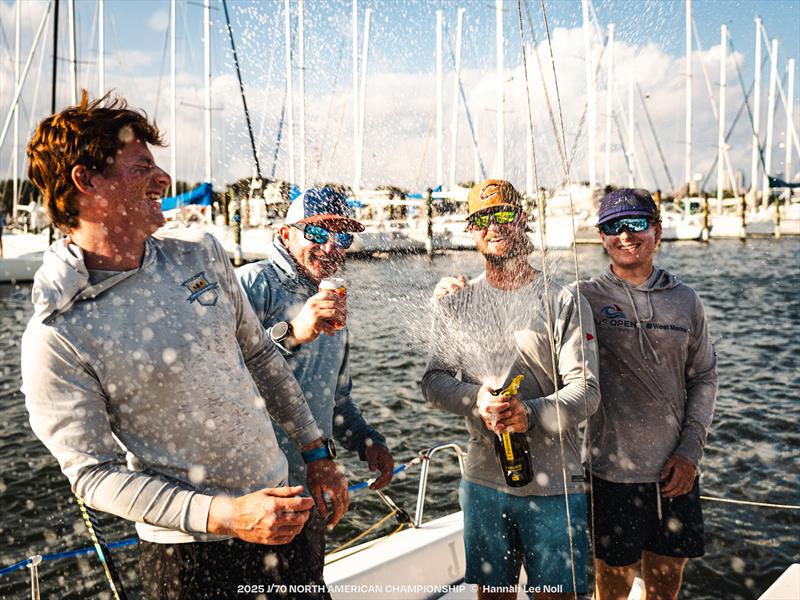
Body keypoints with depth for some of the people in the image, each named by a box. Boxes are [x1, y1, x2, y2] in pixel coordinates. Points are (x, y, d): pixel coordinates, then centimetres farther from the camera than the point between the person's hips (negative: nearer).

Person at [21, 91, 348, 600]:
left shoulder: (201, 253, -3)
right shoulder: (56, 338, -18)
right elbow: (93, 474, -14)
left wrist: (316, 452, 7)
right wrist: (223, 515, -24)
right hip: (189, 550, -5)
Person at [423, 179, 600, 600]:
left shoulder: (563, 301, -4)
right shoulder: (458, 302, 5)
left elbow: (586, 391, -9)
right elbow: (434, 381, 1)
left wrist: (530, 413, -27)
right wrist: (477, 400, -19)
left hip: (554, 485, -2)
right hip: (483, 480, 3)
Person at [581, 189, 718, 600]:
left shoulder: (685, 301, 5)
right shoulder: (586, 298, -5)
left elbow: (704, 378, 10)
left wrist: (690, 451, 0)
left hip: (676, 473, 4)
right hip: (613, 473, -3)